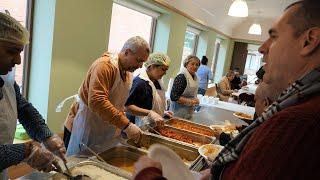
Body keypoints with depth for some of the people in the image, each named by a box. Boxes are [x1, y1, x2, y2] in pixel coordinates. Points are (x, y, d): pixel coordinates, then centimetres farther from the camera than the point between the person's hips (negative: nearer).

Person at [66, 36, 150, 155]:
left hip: (107, 130, 8)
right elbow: (97, 101, -32)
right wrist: (126, 125, -33)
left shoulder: (128, 72, 8)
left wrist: (125, 127, 4)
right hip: (87, 125, -7)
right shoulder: (105, 65, -20)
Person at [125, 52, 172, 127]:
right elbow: (128, 106, -23)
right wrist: (150, 113, -31)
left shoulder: (157, 81, 8)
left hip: (154, 125, 8)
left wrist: (163, 112, 8)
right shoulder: (140, 82, -19)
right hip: (141, 126, -7)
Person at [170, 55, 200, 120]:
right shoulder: (181, 77, -17)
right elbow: (173, 96, -22)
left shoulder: (195, 77, 9)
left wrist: (195, 100, 3)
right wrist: (190, 101, -20)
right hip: (178, 112, -8)